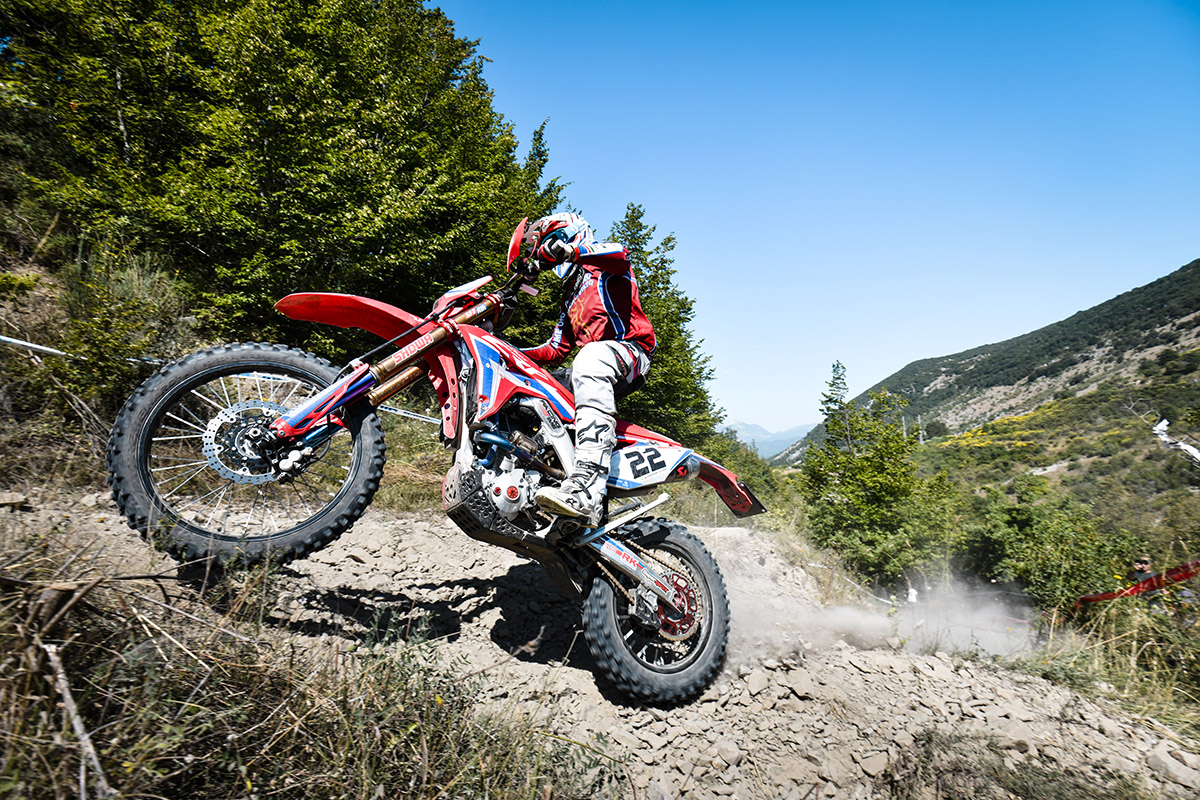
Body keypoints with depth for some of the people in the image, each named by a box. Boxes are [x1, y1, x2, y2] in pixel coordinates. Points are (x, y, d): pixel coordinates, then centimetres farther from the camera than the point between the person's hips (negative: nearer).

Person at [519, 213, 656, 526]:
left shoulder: (602, 265, 13)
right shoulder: (569, 299, 35)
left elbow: (619, 253, -15)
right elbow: (556, 350, 29)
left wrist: (567, 250, -30)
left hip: (630, 351, -9)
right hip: (590, 362, 9)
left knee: (590, 359, -41)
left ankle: (586, 489, -56)